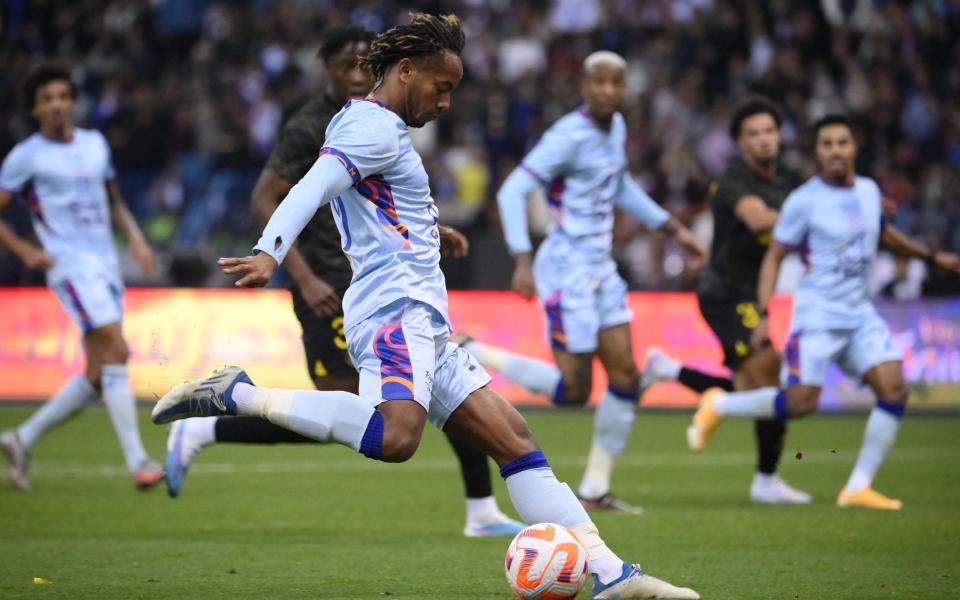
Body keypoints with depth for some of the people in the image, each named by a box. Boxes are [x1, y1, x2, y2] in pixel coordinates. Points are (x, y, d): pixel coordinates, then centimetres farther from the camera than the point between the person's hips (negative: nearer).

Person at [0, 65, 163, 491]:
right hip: (71, 265, -7)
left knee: (98, 376, 5)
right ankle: (137, 460, -22)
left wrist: (135, 237, 10)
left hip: (107, 265, 7)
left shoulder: (95, 144, 14)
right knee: (116, 350, -21)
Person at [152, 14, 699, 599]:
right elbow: (313, 188, -23)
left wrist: (426, 230, 58)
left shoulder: (378, 128, 25)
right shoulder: (375, 127, -6)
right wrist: (269, 254, -39)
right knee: (395, 437, -35)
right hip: (396, 309, -11)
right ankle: (236, 395, -22)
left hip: (426, 330, 11)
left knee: (516, 441, 5)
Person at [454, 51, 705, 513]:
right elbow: (512, 192, -21)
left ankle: (595, 489, 14)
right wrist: (522, 261, -28)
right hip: (567, 271, -8)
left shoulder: (616, 128, 9)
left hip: (600, 268, 8)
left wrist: (673, 229, 25)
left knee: (625, 377, 4)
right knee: (573, 391, -6)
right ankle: (468, 353, 8)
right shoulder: (569, 137, -18)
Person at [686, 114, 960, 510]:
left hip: (860, 314, 6)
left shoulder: (869, 191, 8)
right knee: (801, 401, -16)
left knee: (894, 389, -10)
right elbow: (774, 257, -6)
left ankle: (859, 488, -4)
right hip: (817, 314, -6)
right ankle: (718, 406, 10)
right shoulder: (804, 201, -10)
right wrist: (764, 315, -14)